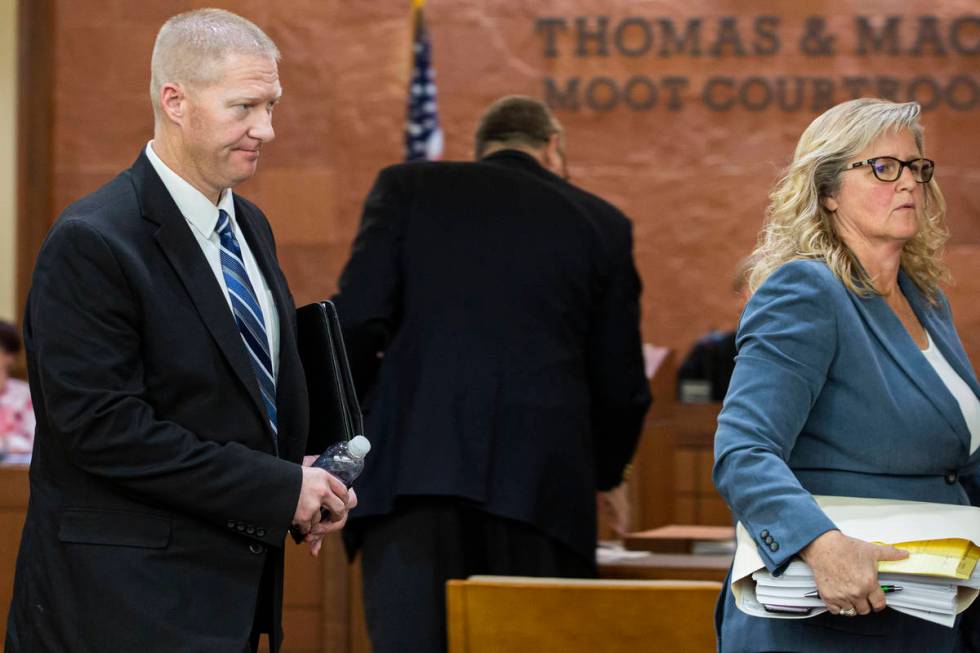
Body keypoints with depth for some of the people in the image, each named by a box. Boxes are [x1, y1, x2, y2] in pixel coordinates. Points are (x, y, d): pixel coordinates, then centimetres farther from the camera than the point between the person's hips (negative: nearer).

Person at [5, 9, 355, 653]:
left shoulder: (249, 226, 12)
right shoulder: (91, 243, -16)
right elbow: (102, 425, -21)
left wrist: (307, 485, 1)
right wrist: (277, 489, -19)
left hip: (233, 588, 8)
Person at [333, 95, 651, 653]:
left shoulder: (407, 188, 12)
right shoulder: (601, 224, 14)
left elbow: (357, 320, -1)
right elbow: (621, 387, 14)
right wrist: (602, 473, 33)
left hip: (413, 470, -1)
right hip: (542, 482, 1)